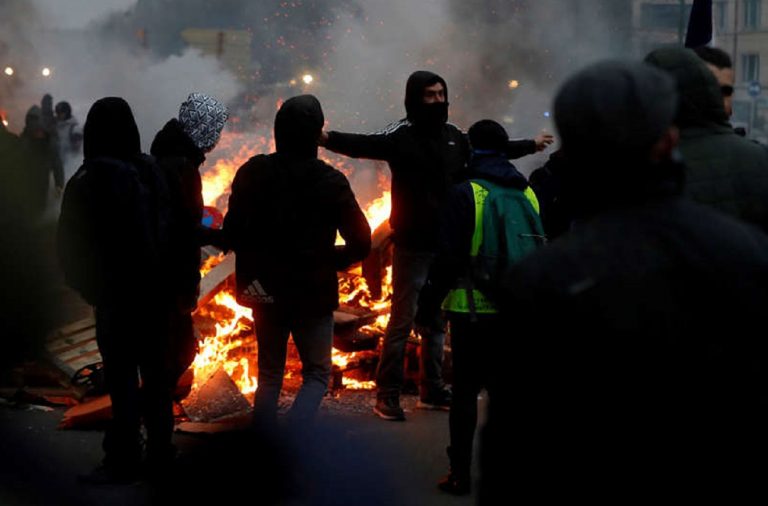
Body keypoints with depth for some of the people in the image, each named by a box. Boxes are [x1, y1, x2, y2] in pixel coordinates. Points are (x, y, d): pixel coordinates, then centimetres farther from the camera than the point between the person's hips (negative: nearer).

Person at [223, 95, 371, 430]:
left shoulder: (252, 173, -5)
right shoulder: (330, 182, -13)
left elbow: (232, 233, -5)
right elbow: (361, 244, -13)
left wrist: (257, 264, 9)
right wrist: (329, 260, 5)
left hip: (265, 291, 3)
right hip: (313, 293, -3)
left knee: (269, 374, 19)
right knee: (317, 374, 13)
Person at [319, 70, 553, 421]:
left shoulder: (453, 135, 9)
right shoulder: (403, 134, -12)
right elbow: (366, 145, -31)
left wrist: (531, 146, 39)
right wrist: (329, 139, -50)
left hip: (446, 244, 7)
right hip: (412, 245, -7)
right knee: (403, 319, -3)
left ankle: (432, 389, 27)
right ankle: (387, 394, 5)